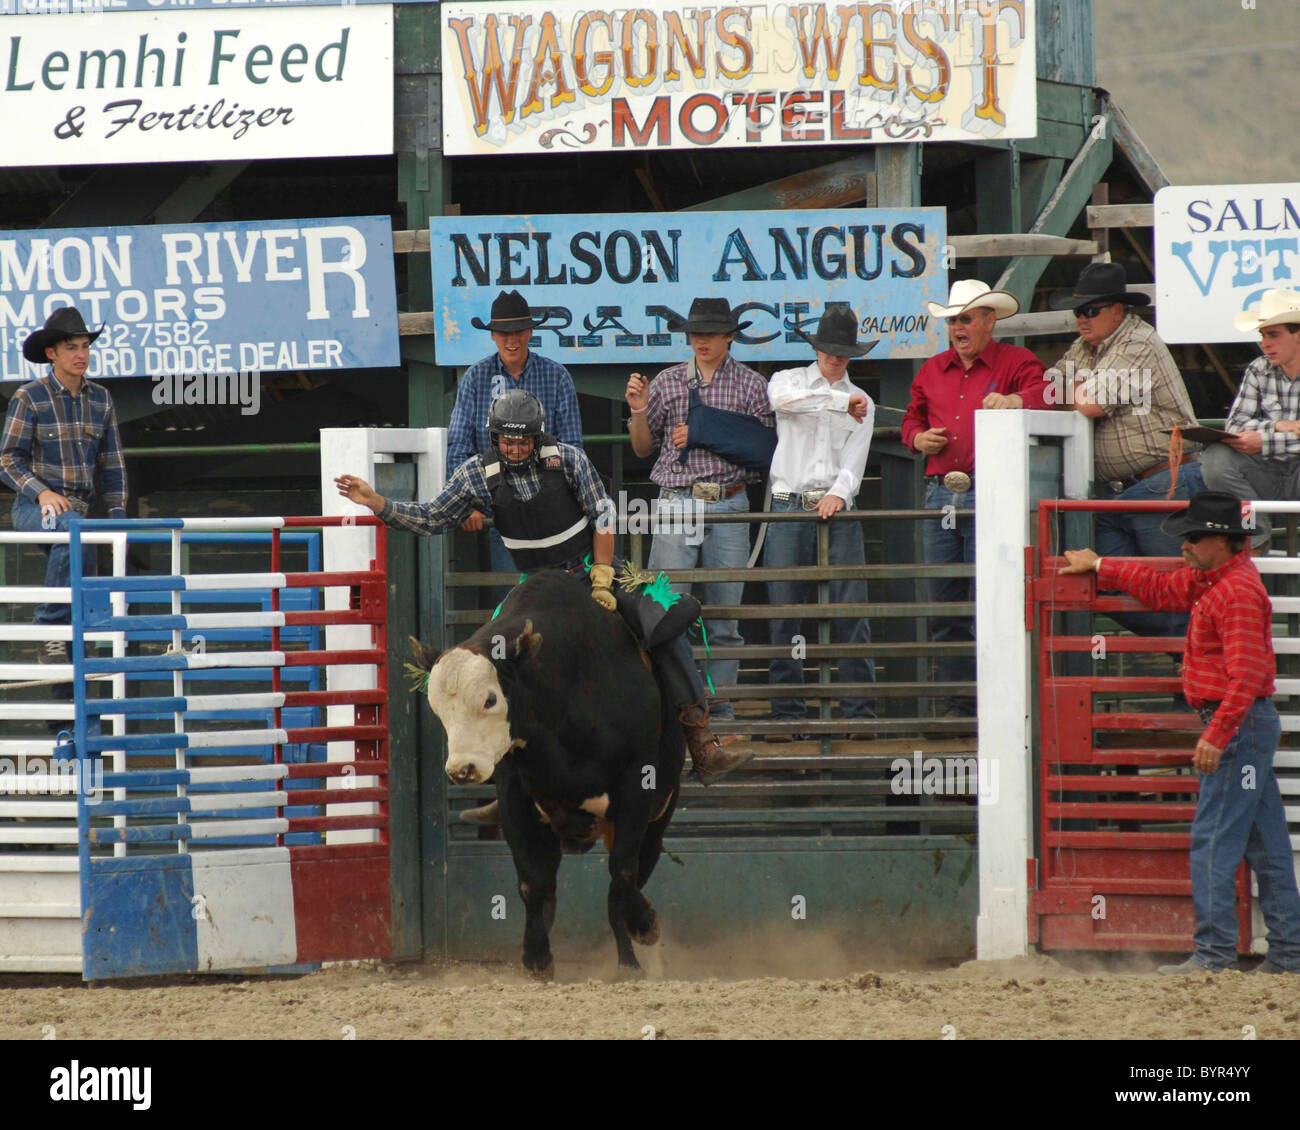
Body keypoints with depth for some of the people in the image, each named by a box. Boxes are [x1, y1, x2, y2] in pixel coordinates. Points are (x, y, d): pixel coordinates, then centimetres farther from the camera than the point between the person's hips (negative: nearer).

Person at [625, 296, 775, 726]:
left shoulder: (751, 385, 6)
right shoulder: (667, 382, 11)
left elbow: (763, 450, 1)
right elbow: (644, 448, 16)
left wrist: (703, 436, -6)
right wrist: (639, 412, -3)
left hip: (729, 507, 0)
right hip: (676, 504, 0)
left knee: (723, 616, 3)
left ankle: (721, 708, 8)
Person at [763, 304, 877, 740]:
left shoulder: (861, 403, 16)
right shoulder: (789, 380, 12)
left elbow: (854, 462, 3)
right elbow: (784, 398, -14)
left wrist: (838, 493, -16)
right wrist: (841, 401, -18)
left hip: (837, 510, 1)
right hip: (789, 507, -1)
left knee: (851, 612, -6)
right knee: (784, 613, -3)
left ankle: (859, 710, -6)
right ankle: (785, 713, 1)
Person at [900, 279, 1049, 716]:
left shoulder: (1014, 363, 3)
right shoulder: (932, 372, 19)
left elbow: (1046, 390, -15)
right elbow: (912, 419, 29)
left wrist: (1015, 400, -35)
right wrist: (919, 438, 6)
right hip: (941, 496, 6)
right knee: (945, 609, 7)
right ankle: (959, 707, 13)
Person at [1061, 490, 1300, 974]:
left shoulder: (1238, 590, -19)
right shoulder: (1208, 579, 14)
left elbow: (1245, 675, -25)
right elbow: (1162, 590, 32)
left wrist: (1216, 735, -27)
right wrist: (1099, 567, 33)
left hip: (1239, 723, -11)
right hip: (1245, 724, 11)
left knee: (1213, 841, -11)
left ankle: (1214, 952, -12)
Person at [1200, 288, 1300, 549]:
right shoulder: (1258, 371, 7)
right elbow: (1235, 425, -3)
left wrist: (1263, 442, -27)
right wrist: (1279, 427, -19)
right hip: (1268, 477, 5)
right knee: (1215, 457, -21)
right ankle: (1257, 532, -7)